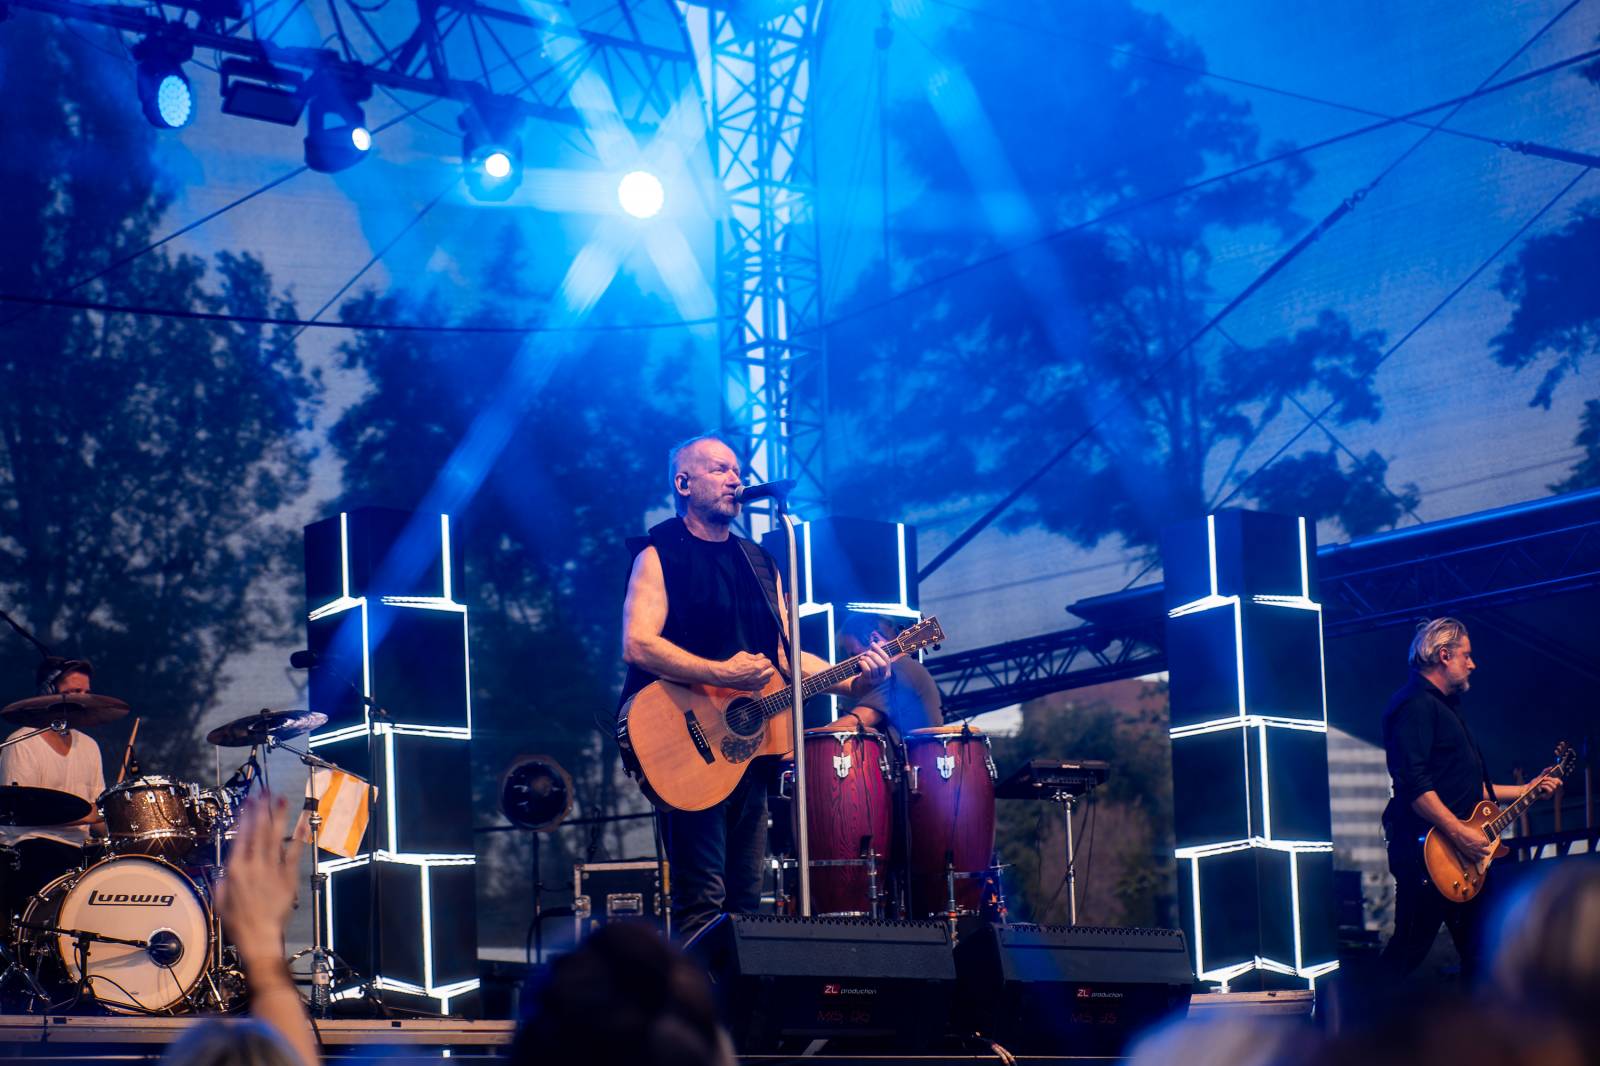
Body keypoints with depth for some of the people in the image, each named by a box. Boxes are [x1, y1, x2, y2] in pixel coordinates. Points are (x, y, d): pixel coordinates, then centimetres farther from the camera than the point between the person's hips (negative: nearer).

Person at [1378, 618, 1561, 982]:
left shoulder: (1445, 706, 23)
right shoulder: (1415, 705, -12)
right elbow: (1414, 784, -23)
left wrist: (1525, 791, 25)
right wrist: (1459, 833, -25)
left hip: (1464, 855, 11)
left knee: (1479, 945, 11)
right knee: (1409, 949, -8)